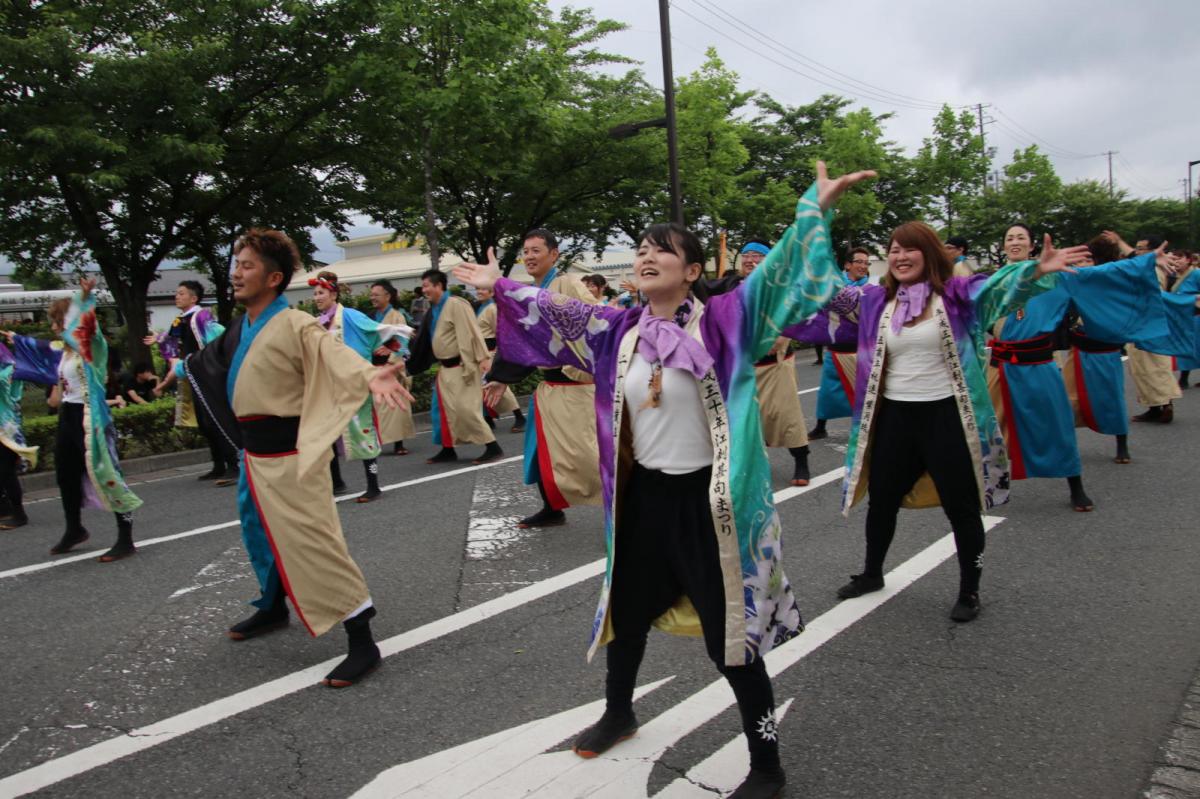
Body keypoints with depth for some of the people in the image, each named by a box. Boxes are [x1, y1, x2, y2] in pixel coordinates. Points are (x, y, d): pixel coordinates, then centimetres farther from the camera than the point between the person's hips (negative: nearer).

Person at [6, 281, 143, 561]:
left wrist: (85, 298, -47)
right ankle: (75, 529, 40)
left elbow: (88, 324, -31)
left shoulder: (89, 347, -12)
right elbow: (43, 351, 32)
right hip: (68, 416, 9)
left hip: (88, 418, -9)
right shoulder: (65, 351, 11)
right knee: (65, 475, 20)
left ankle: (126, 540, 0)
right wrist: (15, 339, 45)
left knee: (106, 476, -6)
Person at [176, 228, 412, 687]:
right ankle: (273, 609, 49)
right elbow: (211, 359, 31)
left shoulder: (295, 326, -19)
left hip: (289, 456, -9)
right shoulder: (241, 329, 8)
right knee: (261, 537, 25)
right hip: (255, 454, 9)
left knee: (315, 546, -11)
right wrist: (182, 368, 49)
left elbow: (334, 355, -39)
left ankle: (362, 644, -5)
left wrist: (368, 376, -59)